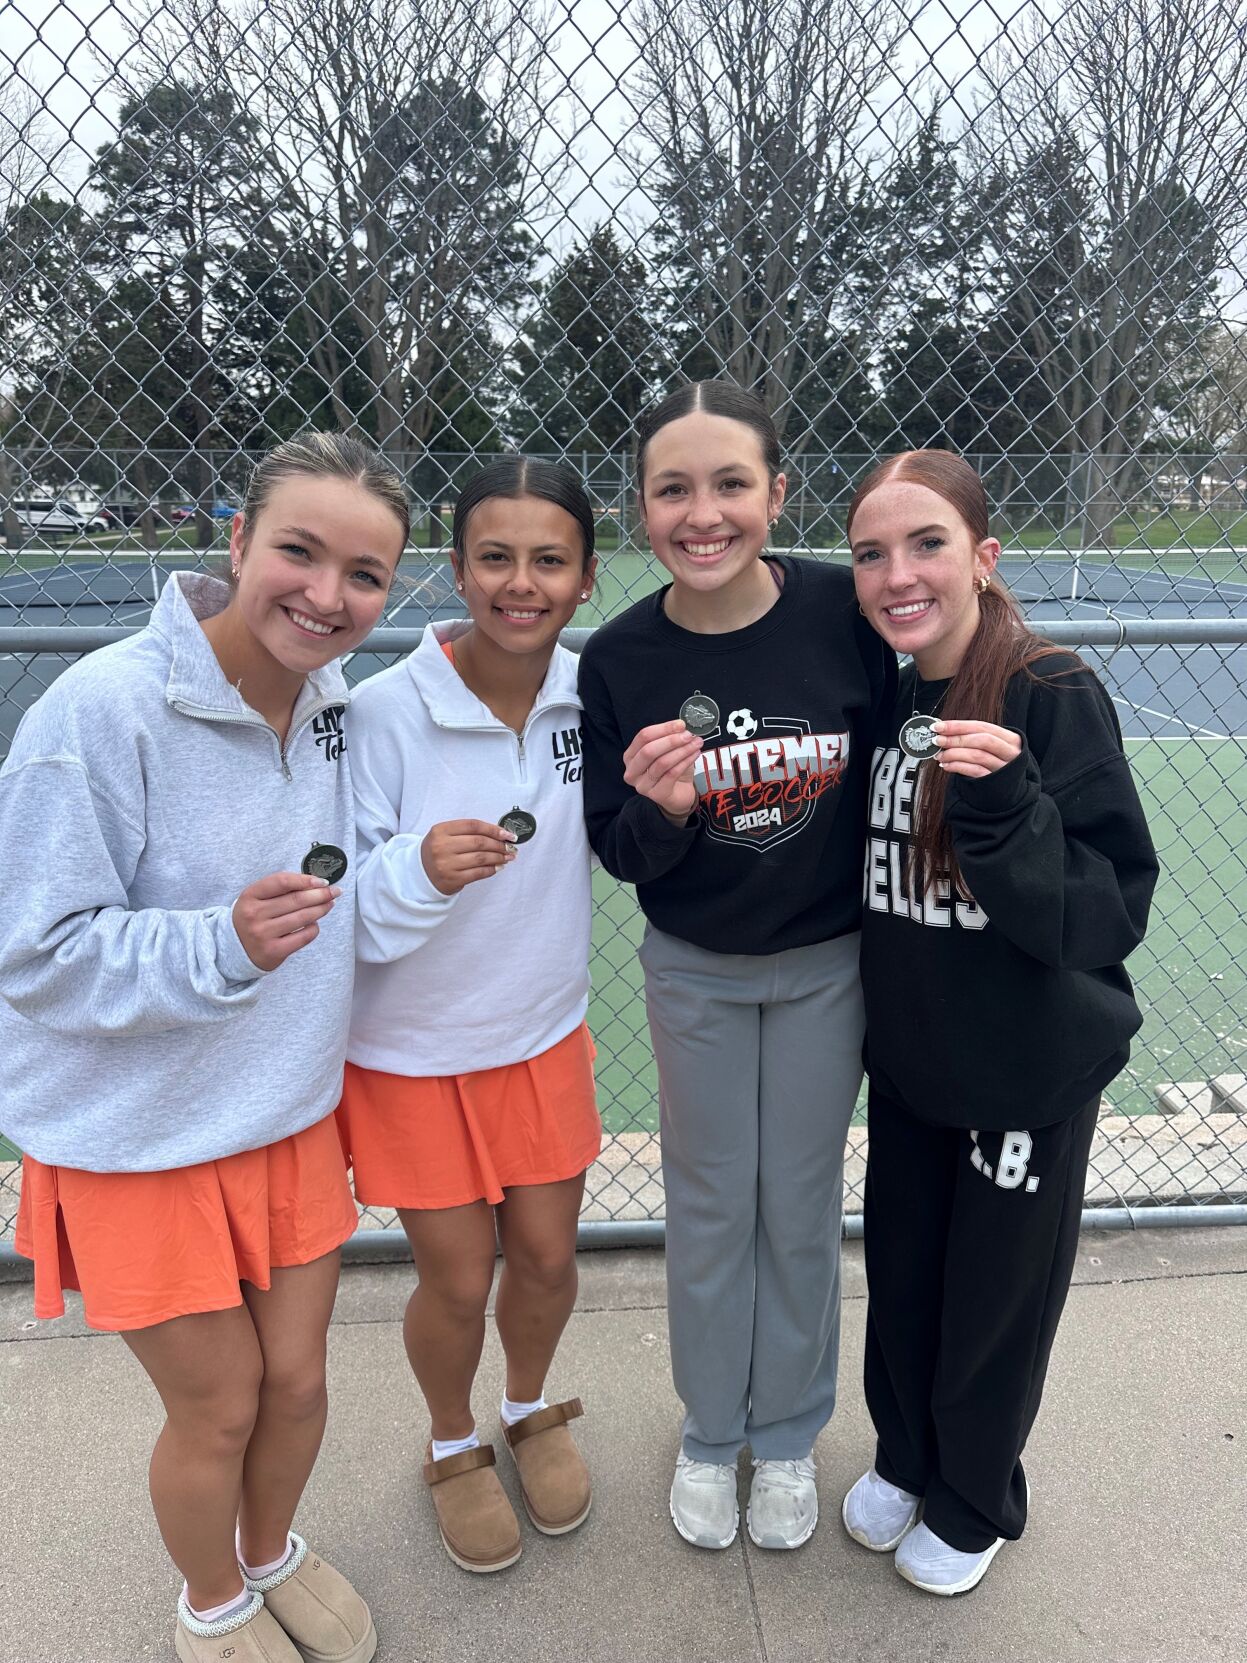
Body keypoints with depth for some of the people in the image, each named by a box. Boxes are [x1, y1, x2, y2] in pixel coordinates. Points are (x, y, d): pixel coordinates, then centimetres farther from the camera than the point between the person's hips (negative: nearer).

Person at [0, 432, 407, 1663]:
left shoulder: (334, 705, -5)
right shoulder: (102, 709, -24)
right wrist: (222, 948, -33)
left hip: (293, 1114, 5)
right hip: (142, 1138, -5)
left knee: (297, 1380, 19)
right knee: (217, 1408, 14)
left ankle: (274, 1553, 53)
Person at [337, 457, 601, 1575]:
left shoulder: (591, 692, -10)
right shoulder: (385, 710, -22)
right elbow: (343, 905, -18)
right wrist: (418, 869, -37)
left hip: (545, 1034, 4)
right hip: (411, 1052, -3)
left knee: (548, 1258, 17)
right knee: (459, 1281, 12)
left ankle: (531, 1410, 51)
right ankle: (453, 1445, 46)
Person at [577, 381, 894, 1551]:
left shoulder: (845, 612, -17)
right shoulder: (619, 659, -14)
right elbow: (616, 852, -8)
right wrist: (657, 809, -30)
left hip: (826, 964, 0)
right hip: (694, 972, 0)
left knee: (800, 1208, 16)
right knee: (710, 1207, 16)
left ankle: (788, 1434, 42)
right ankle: (709, 1432, 42)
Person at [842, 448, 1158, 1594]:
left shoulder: (1055, 698, -20)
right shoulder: (883, 702, -3)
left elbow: (1113, 912, -22)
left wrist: (1005, 807, -36)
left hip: (1030, 1072, -5)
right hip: (907, 1061, 5)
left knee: (995, 1300, 16)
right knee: (900, 1280, 21)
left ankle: (973, 1507, 45)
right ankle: (904, 1457, 50)